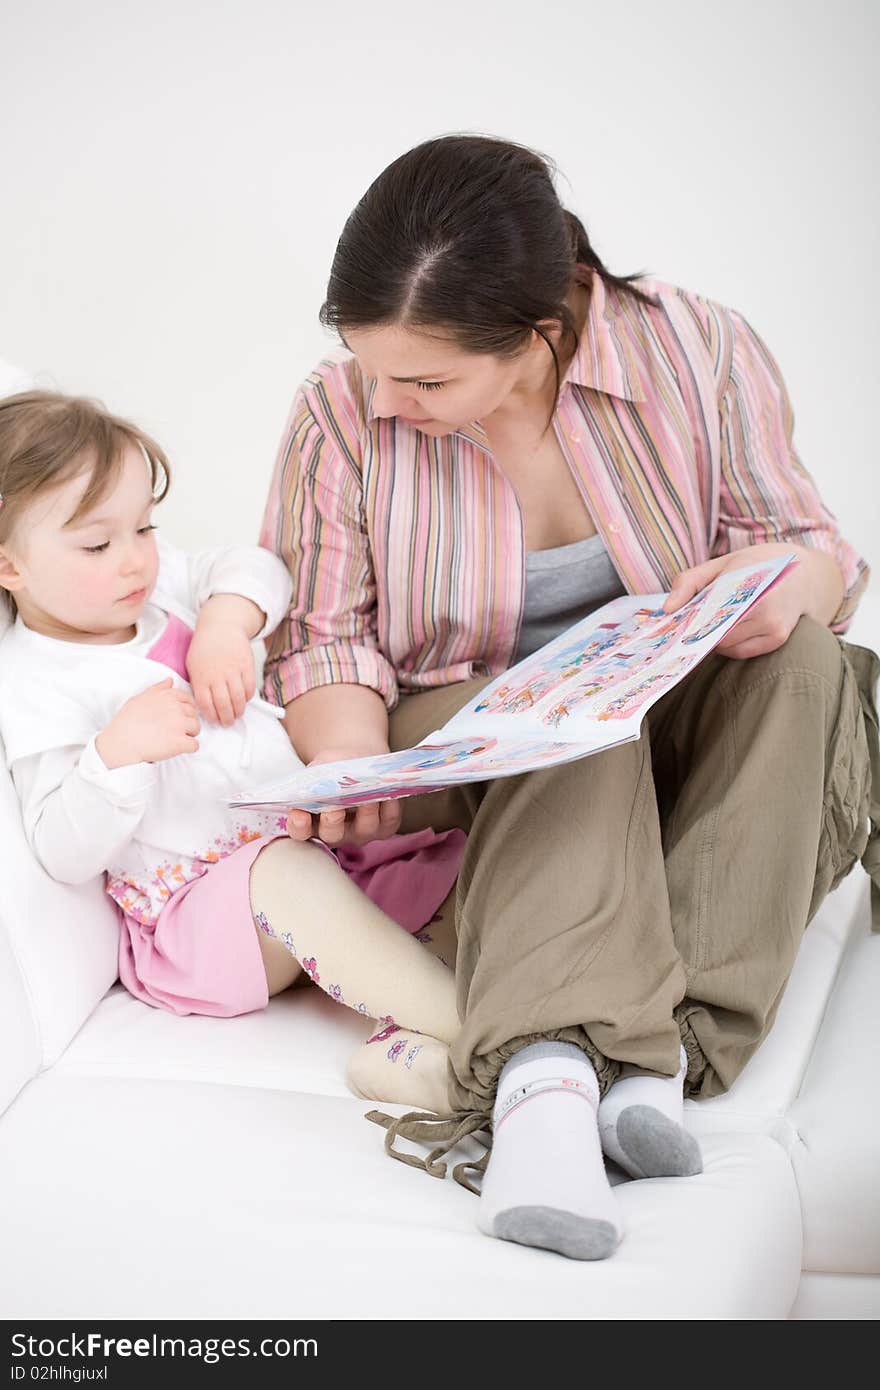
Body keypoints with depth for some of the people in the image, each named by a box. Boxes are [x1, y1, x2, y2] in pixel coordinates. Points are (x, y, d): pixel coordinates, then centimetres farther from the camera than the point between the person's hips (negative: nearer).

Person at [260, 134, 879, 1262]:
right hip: (452, 747, -1)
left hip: (668, 743, 2)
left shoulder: (701, 354, -11)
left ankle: (664, 1045, -36)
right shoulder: (341, 412, -10)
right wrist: (350, 758, -28)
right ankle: (545, 1070, -49)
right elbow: (323, 635, -6)